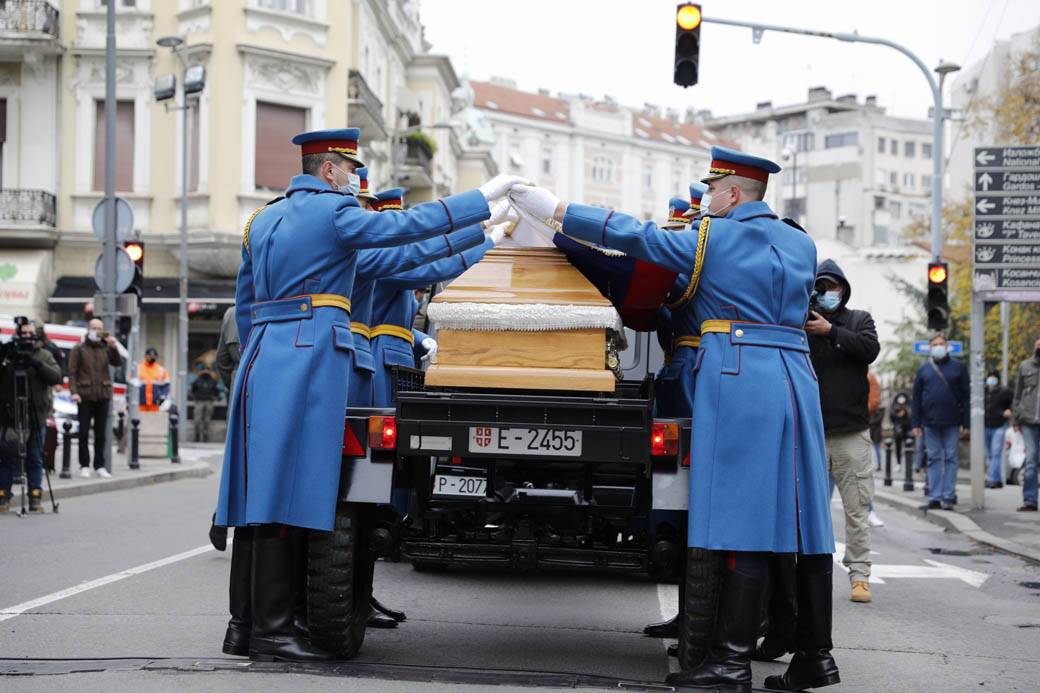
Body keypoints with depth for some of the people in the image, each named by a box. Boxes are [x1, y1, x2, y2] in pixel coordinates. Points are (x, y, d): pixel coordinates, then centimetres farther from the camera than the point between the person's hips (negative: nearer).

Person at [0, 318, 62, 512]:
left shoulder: (43, 355, 8)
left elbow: (56, 376, -5)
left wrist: (37, 364, -18)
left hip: (36, 417, 0)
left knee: (35, 460, 4)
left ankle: (35, 498, 9)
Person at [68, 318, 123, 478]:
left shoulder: (106, 348, 11)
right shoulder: (79, 349, 4)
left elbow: (118, 363, -1)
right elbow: (72, 372, -1)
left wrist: (114, 348, -16)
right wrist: (74, 391, -12)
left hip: (103, 395, 2)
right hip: (85, 396, -2)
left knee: (100, 433, 7)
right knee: (84, 433, -1)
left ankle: (99, 466, 14)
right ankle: (84, 466, 5)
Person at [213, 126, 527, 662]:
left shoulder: (263, 218, 20)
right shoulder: (332, 211, -5)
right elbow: (407, 225, -13)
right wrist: (484, 196, -8)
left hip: (262, 362, 9)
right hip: (310, 362, -9)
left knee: (257, 492, 8)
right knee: (287, 494, -9)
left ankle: (243, 624, 12)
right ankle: (271, 630, -9)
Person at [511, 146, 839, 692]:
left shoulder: (713, 238, -1)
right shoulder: (801, 245, 16)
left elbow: (634, 235, -1)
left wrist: (555, 210, 5)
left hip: (737, 380, -6)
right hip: (796, 380, 6)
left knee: (743, 519, -9)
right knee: (800, 518, 7)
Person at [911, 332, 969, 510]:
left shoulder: (958, 367, 4)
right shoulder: (923, 369, 9)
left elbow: (965, 396, 3)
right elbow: (916, 398, 9)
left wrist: (965, 422, -3)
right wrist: (916, 423, 2)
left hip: (952, 422, -2)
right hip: (930, 422, 2)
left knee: (950, 458, 2)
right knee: (934, 459, 4)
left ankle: (948, 497, 4)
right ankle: (934, 498, 5)